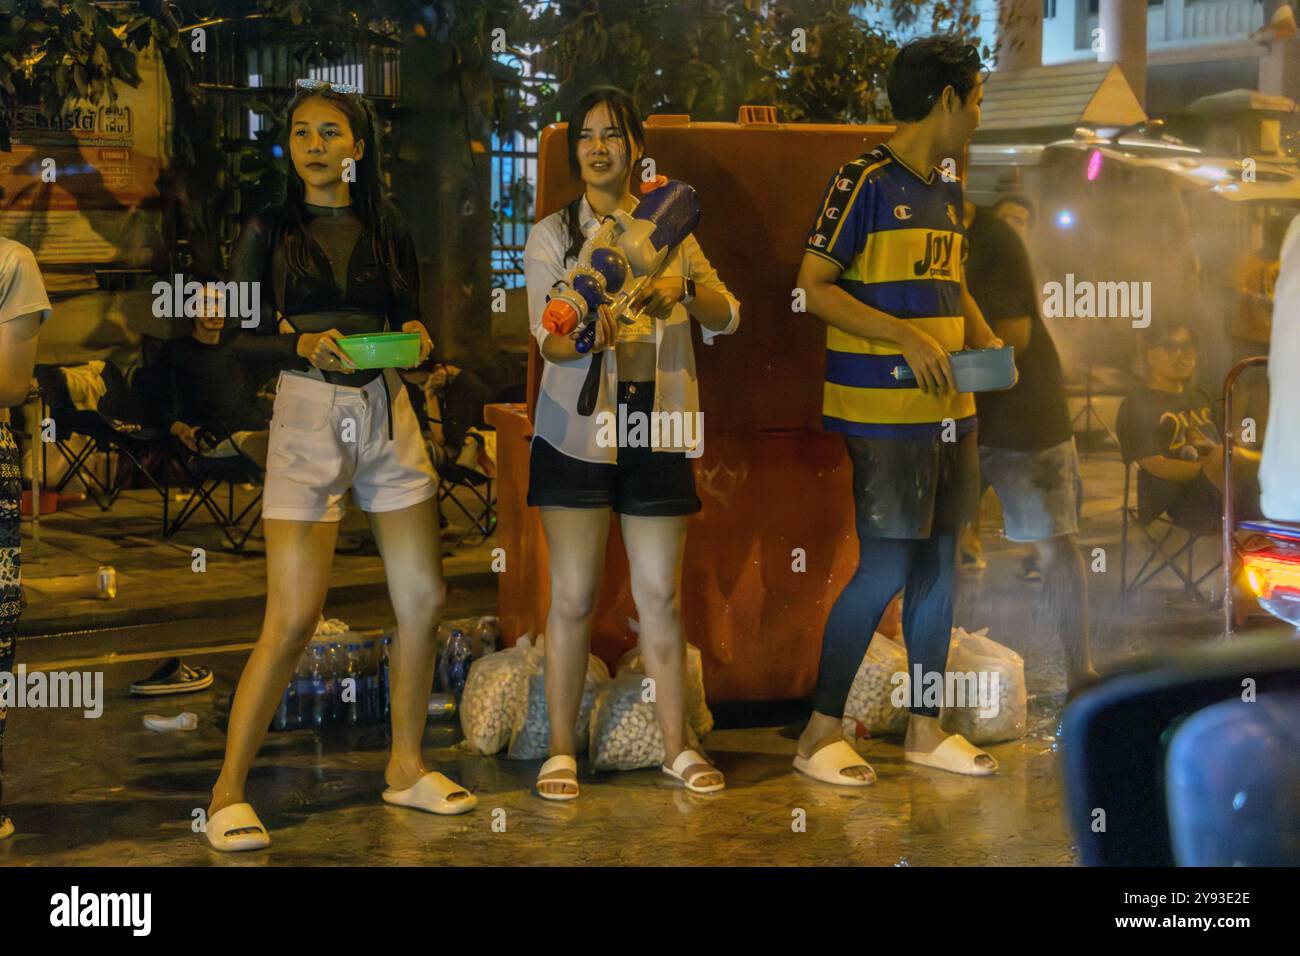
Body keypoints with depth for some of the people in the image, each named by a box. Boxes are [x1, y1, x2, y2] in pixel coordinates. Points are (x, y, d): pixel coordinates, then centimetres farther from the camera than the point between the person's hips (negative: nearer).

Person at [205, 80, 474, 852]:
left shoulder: (388, 231, 12)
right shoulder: (271, 230, 3)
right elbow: (236, 333, -1)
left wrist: (416, 338, -5)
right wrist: (301, 345, -17)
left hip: (389, 414, 4)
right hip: (308, 415, -4)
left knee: (424, 597, 5)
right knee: (293, 620, -11)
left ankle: (407, 768, 21)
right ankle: (228, 790, 0)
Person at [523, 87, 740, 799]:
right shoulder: (553, 234, 4)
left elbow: (726, 318, 4)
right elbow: (547, 338, -7)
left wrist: (684, 289, -17)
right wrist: (582, 339, -30)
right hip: (576, 433, -2)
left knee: (660, 597, 5)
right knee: (573, 598, -1)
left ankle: (676, 746, 15)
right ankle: (560, 752, 9)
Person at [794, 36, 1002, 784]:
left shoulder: (949, 191, 15)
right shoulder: (867, 181, -10)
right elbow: (815, 286, -13)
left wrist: (984, 337, 6)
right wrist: (906, 338, -19)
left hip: (950, 408, 8)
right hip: (884, 411, -8)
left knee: (938, 562, 11)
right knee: (885, 572, -7)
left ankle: (925, 729, 21)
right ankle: (822, 732, 6)